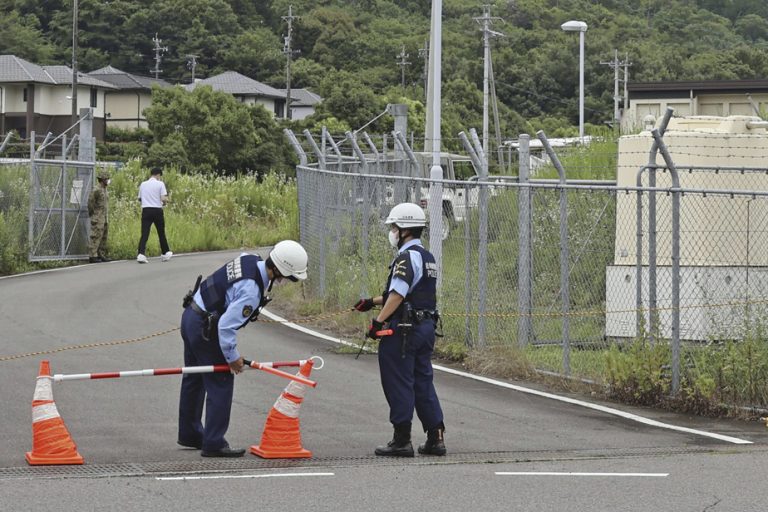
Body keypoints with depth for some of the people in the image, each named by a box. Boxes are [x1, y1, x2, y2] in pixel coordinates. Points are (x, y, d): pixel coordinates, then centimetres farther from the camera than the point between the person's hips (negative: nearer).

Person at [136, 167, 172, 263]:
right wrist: (165, 202, 10)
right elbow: (163, 198, -11)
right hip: (157, 210, -2)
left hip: (146, 210, 2)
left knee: (144, 233, -5)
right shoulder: (160, 184, -4)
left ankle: (141, 254, -20)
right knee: (161, 233, 14)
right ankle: (165, 253, 26)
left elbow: (139, 198, 14)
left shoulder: (143, 184, 8)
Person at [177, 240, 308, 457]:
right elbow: (226, 326, -29)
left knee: (194, 378, 22)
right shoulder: (251, 291, -29)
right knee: (220, 383, -2)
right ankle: (214, 444, 2)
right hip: (205, 329, -10)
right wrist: (232, 357, -14)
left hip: (191, 315, 10)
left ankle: (190, 434, 37)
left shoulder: (250, 260, -3)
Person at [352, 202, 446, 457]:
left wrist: (378, 321, -20)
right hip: (426, 327, 9)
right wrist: (373, 302, 25)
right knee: (423, 382, 13)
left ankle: (402, 441, 0)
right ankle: (436, 438, 12)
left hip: (403, 329, -9)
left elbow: (398, 294, -23)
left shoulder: (407, 257, -14)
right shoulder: (427, 257, 17)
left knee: (398, 384, -2)